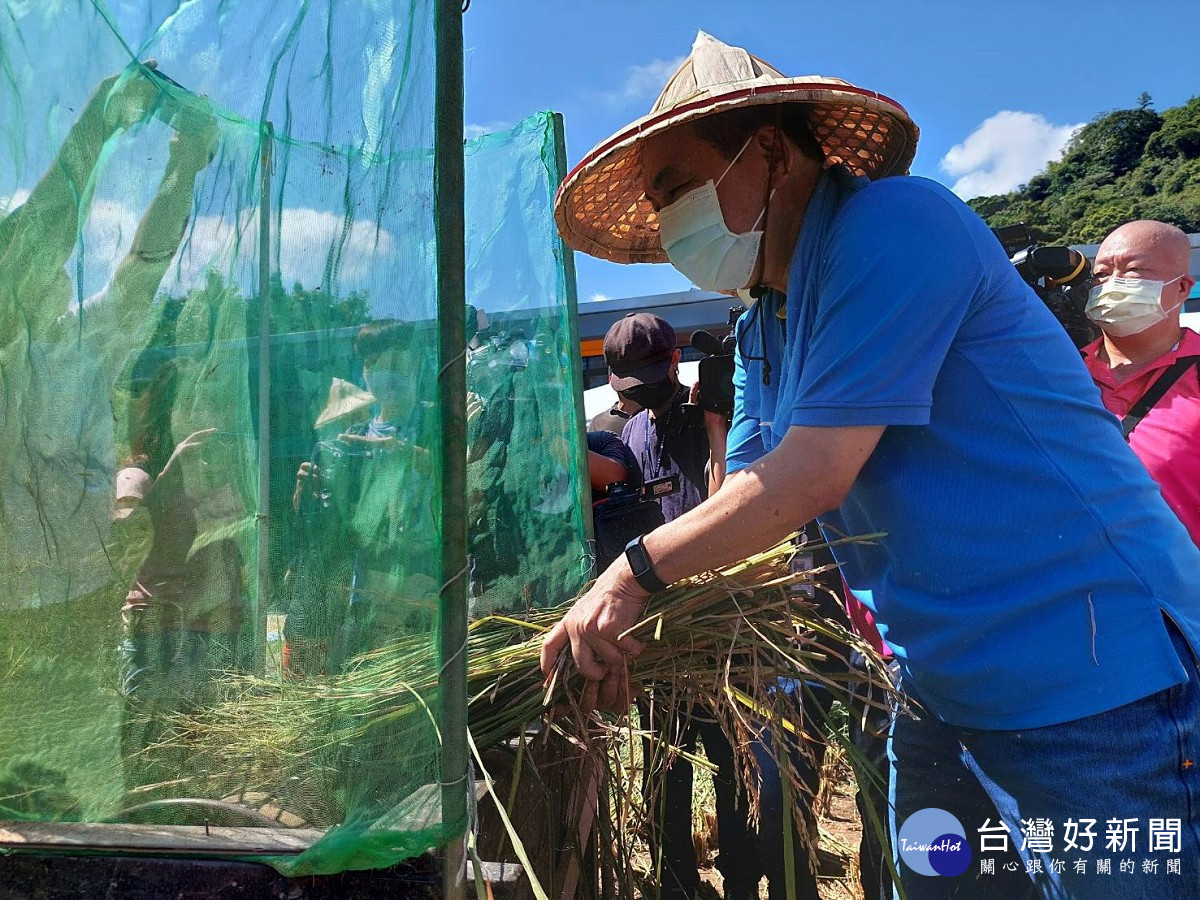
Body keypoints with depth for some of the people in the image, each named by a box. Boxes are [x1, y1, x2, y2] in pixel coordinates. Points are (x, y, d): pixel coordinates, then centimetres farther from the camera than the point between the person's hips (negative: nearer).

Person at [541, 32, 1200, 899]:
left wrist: (637, 573, -16)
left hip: (1091, 680, -8)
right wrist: (619, 617, -5)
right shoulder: (763, 329, 11)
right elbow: (746, 509, 8)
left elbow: (815, 472, -23)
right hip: (942, 688, 9)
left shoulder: (892, 224, -17)